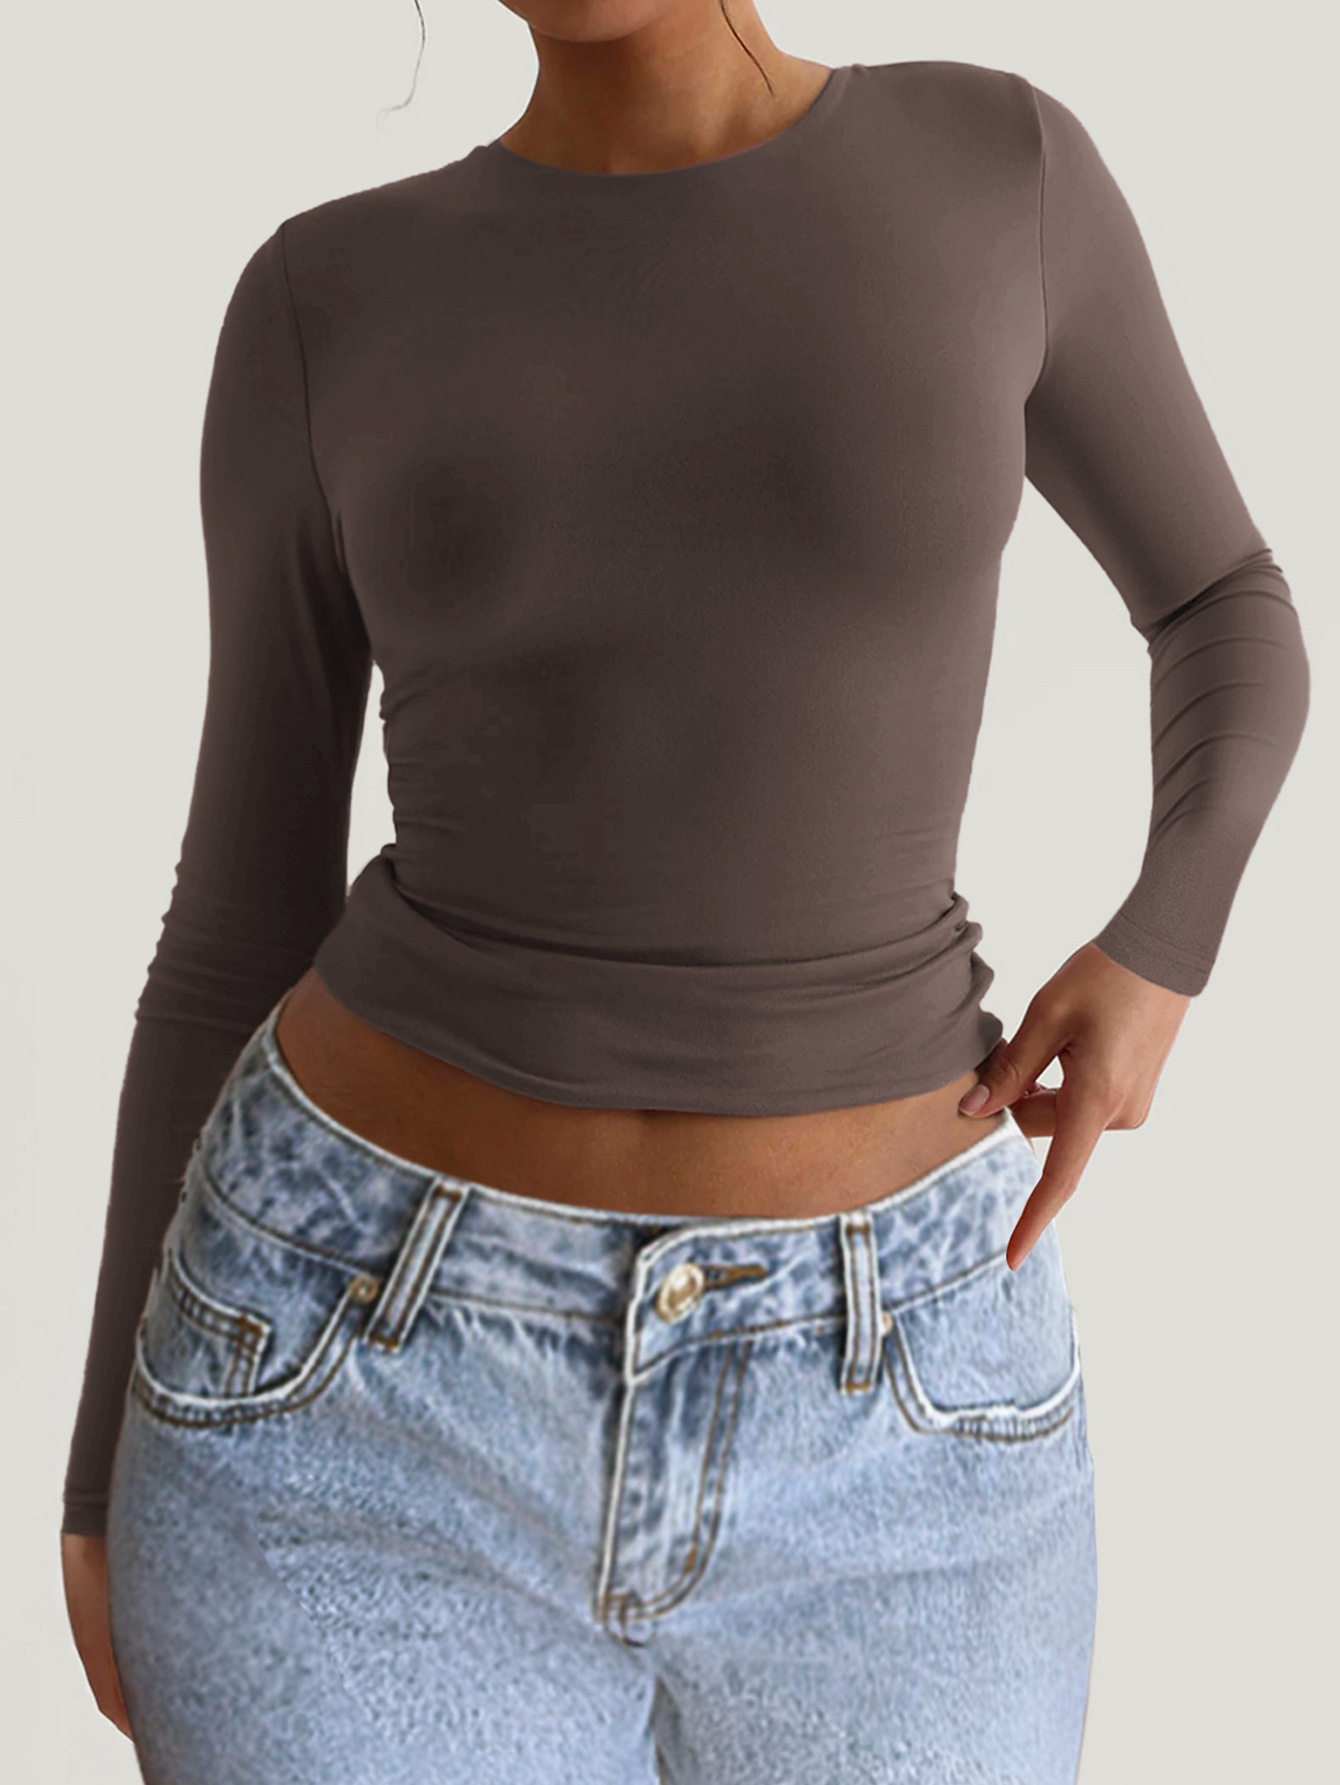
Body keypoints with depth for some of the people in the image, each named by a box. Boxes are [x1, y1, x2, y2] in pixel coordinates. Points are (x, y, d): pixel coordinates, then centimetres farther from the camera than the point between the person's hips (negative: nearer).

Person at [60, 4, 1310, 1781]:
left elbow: (1226, 609, 14)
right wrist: (111, 1472, 6)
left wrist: (1163, 948, -6)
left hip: (865, 1405, 1)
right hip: (369, 1390, 0)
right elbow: (245, 910, 4)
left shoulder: (995, 165, 1)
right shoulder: (329, 310, 0)